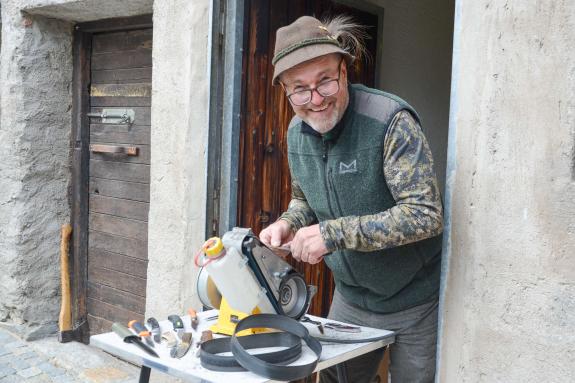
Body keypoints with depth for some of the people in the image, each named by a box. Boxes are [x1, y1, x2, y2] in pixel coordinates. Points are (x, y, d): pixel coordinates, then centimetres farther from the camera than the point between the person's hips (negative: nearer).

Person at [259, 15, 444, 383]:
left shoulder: (391, 121, -25)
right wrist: (288, 224, -9)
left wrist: (334, 233, -32)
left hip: (414, 301, -6)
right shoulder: (297, 132, -3)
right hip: (352, 295, 6)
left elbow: (426, 215, -29)